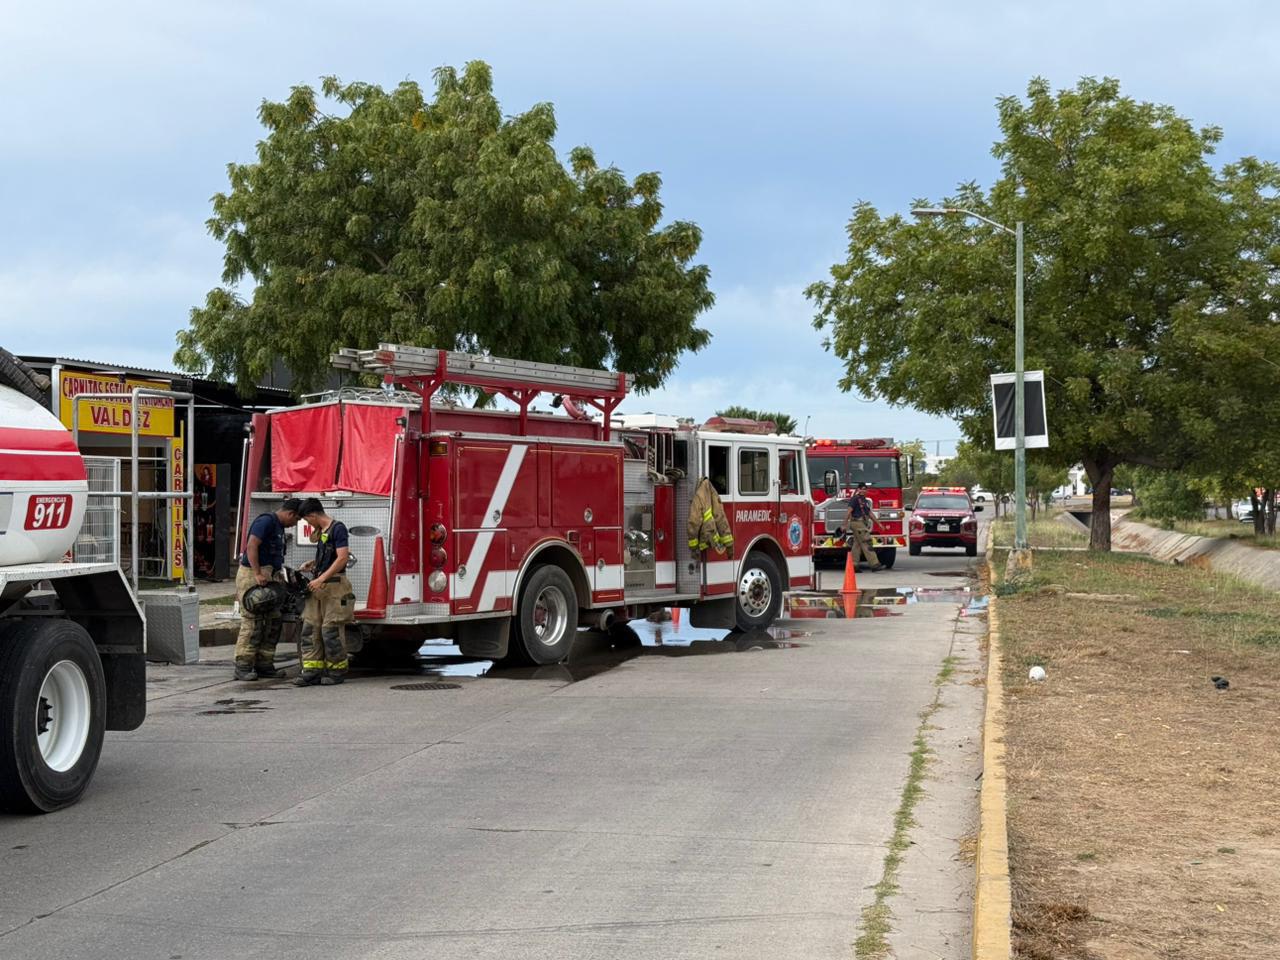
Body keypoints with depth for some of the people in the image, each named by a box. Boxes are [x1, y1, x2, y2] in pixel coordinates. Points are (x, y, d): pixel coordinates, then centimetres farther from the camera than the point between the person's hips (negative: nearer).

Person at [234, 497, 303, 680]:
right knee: (252, 622, -10)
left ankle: (264, 665, 12)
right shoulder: (266, 521, -11)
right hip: (251, 576, -10)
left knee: (273, 623, 7)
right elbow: (252, 546, -21)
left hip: (268, 579, 10)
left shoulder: (279, 527, 20)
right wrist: (258, 574, -25)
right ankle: (243, 667, -6)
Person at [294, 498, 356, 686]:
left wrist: (321, 579, -21)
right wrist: (313, 563, 19)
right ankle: (312, 670, 3)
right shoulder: (322, 531, 18)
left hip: (334, 586, -9)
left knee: (331, 630, -5)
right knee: (310, 628, 3)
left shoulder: (338, 528, -10)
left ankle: (337, 671, 4)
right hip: (318, 587, 9)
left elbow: (342, 557, -18)